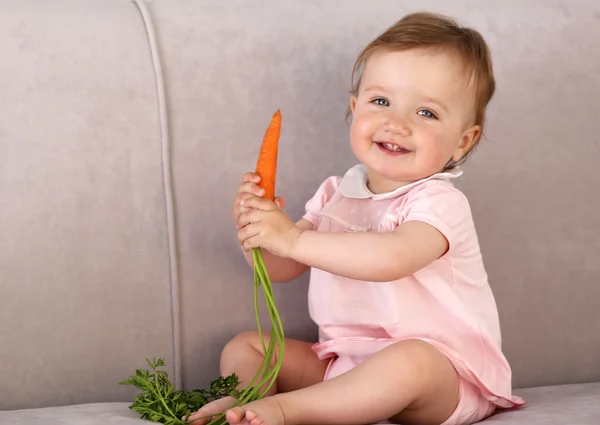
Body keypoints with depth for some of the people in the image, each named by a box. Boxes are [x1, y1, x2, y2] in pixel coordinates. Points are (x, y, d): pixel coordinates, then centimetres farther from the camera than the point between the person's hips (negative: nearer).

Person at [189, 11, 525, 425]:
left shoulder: (439, 203, -15)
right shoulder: (336, 193, 8)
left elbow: (391, 258, -36)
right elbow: (280, 269, 12)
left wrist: (293, 238, -34)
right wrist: (253, 228, -11)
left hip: (441, 374, -7)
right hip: (341, 360, 7)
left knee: (412, 361, -40)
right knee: (244, 347, 3)